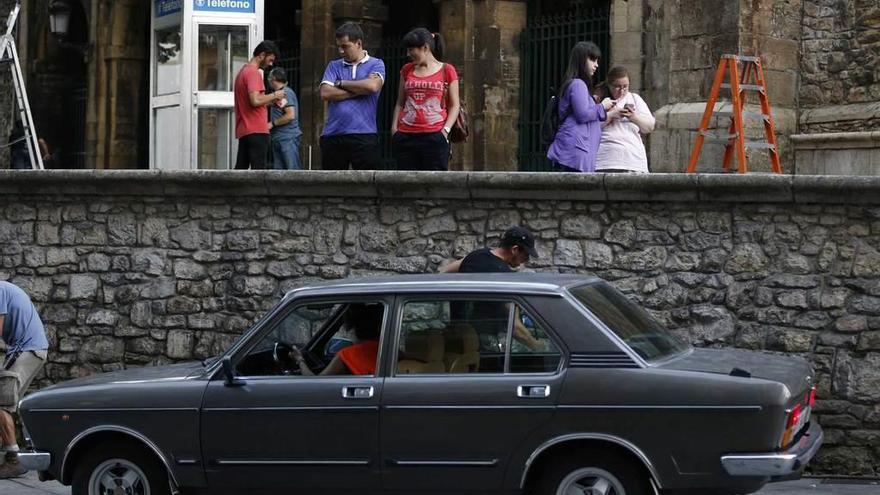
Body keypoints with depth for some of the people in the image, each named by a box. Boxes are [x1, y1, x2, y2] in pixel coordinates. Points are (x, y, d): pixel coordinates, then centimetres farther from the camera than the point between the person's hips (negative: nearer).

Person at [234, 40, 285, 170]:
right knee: (258, 169, -10)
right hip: (256, 130, -9)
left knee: (241, 168, 8)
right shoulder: (254, 73, -11)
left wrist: (271, 101, 15)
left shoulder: (243, 71, 20)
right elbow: (255, 100, -22)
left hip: (243, 130, 9)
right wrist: (274, 95, -8)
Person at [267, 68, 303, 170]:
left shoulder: (286, 93, -10)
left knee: (293, 170, -12)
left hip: (288, 138, -10)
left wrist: (272, 123, -13)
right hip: (278, 139, 10)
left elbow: (290, 115, -18)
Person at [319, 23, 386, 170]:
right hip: (333, 136, 3)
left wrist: (341, 83, -2)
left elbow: (372, 85, -14)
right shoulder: (334, 66, 15)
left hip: (364, 135, -3)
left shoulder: (375, 64, 7)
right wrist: (359, 90, -5)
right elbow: (325, 93, -1)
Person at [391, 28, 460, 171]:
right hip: (406, 137, 3)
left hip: (434, 137, -3)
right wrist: (394, 128, 6)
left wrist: (446, 129, -8)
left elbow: (455, 105, 5)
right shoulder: (407, 70, 15)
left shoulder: (446, 71, 5)